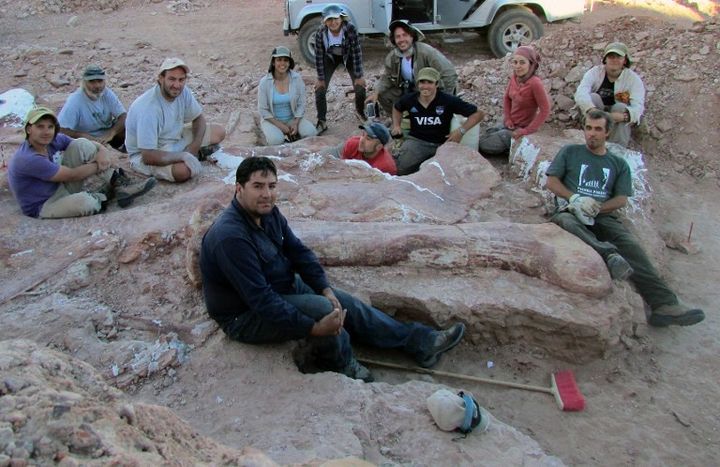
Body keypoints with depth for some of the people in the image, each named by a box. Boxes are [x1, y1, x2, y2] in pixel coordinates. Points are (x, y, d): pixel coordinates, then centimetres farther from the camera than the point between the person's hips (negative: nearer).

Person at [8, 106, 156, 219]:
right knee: (86, 203, -41)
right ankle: (103, 194, -4)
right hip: (44, 206, -8)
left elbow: (90, 145, 1)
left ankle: (119, 183, -12)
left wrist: (103, 151, -22)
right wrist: (99, 164, -13)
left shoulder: (54, 140, -5)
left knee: (82, 145, -7)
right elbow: (72, 175, -24)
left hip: (62, 186, 8)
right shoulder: (28, 159, -28)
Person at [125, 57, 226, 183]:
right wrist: (183, 156, -31)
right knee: (183, 171, -35)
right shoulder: (149, 108, -33)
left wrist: (195, 146, -12)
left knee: (219, 132, -1)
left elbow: (199, 118, 6)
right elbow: (148, 157, -34)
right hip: (145, 153, -7)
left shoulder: (183, 92, -12)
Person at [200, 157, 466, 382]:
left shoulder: (269, 213, -4)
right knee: (321, 309, -25)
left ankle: (420, 343, 10)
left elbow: (298, 251, 3)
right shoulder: (231, 237, -32)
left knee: (344, 303, 3)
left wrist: (325, 289, -12)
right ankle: (341, 366, 4)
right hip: (246, 317, -9)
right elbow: (261, 299, -33)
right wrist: (314, 328, -32)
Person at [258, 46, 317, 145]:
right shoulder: (265, 82, -14)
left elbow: (301, 104, -3)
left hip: (293, 118, 2)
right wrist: (280, 125, -17)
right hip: (272, 119, -2)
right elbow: (263, 109, -10)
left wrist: (295, 123, -15)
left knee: (311, 132, -24)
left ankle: (291, 134, 6)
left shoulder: (297, 78, -9)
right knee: (276, 140, -32)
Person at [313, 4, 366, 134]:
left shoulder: (350, 29, -33)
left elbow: (357, 53, -25)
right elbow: (319, 56, -18)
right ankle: (322, 122, 7)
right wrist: (321, 79, -14)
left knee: (360, 87, -7)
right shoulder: (320, 33, -30)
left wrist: (358, 76, -21)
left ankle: (360, 112, 25)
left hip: (348, 56, -1)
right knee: (320, 89, -9)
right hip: (330, 57, 1)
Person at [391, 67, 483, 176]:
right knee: (401, 168, -27)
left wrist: (461, 130, -18)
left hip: (440, 144, -1)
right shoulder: (409, 99, 1)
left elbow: (478, 113, -7)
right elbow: (397, 108, 28)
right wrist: (396, 125, 11)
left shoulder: (448, 101, -9)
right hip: (416, 140, 1)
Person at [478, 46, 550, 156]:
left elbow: (545, 111, -25)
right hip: (510, 125, 8)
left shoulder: (535, 83, -28)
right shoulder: (515, 77, -6)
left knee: (482, 146, -8)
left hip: (521, 129, -8)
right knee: (479, 141, 13)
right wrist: (507, 120, -3)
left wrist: (526, 131, -22)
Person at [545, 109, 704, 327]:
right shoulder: (570, 152, 22)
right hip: (572, 211, -1)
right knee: (566, 222, -40)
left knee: (630, 245, -28)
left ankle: (664, 304, -42)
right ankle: (609, 255, -62)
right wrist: (575, 198, -7)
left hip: (604, 216, 1)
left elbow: (621, 199, 12)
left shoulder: (619, 164, 24)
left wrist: (597, 208, -8)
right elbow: (551, 182, 11)